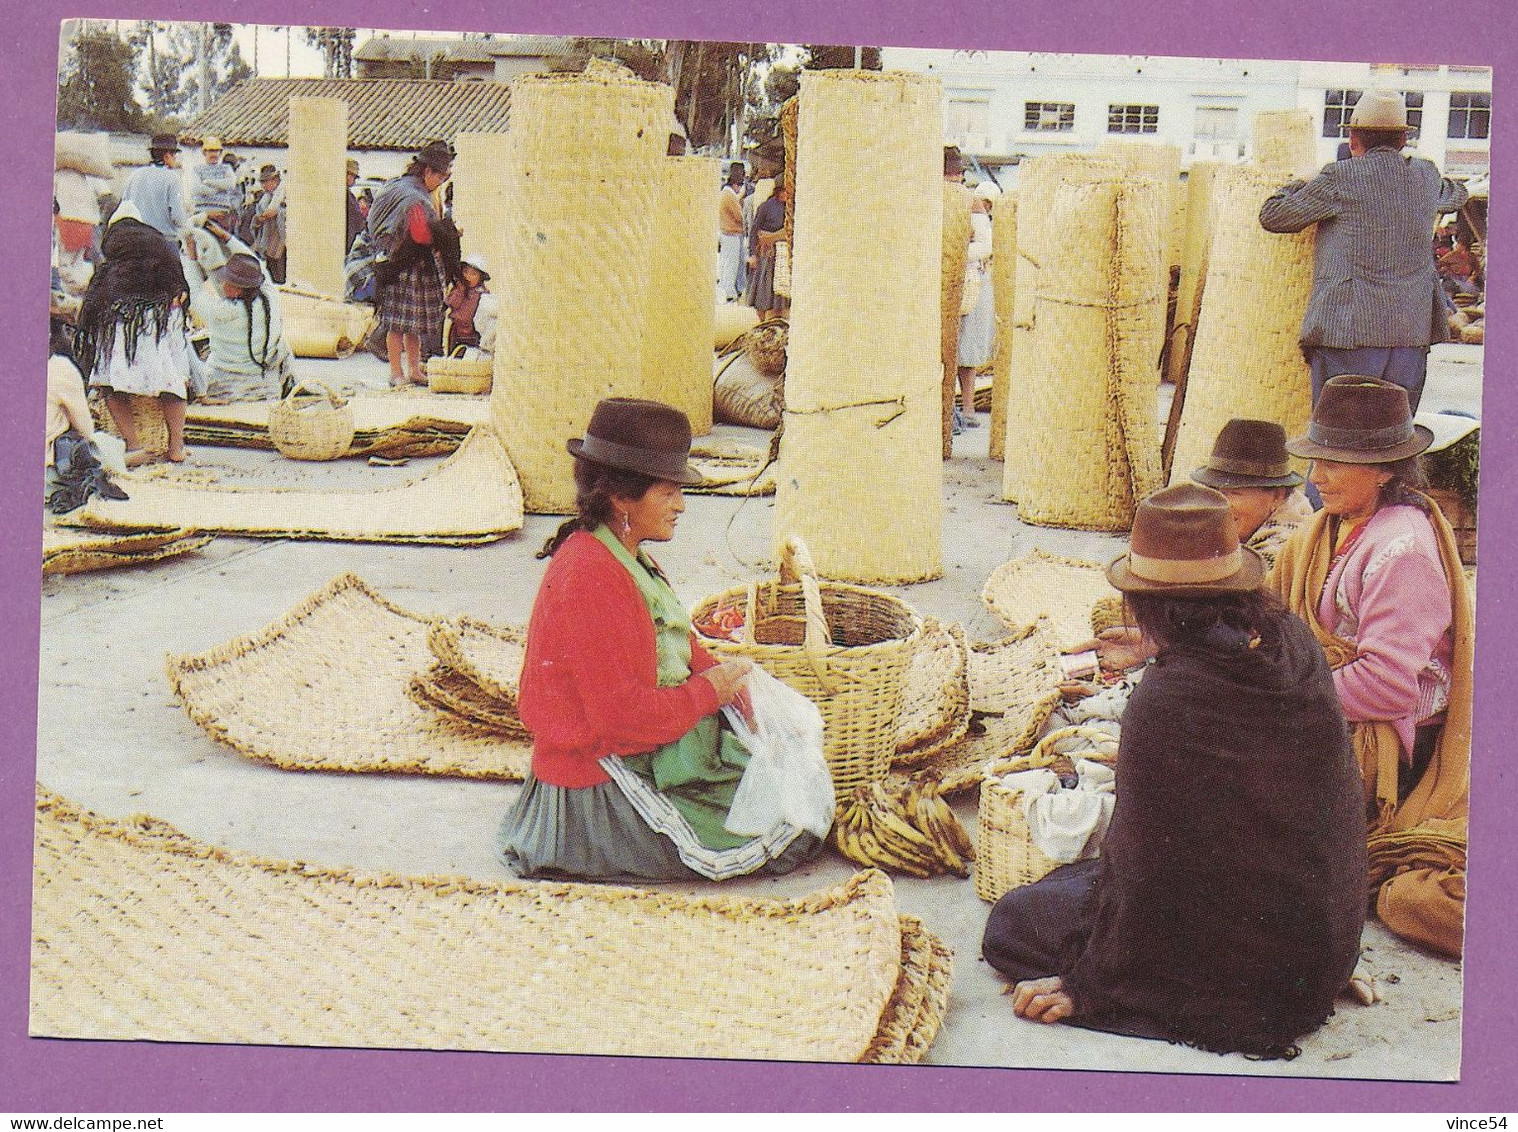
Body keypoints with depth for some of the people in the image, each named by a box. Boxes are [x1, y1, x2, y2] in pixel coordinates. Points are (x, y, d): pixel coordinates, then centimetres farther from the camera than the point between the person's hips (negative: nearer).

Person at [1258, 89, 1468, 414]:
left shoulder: (1340, 179, -4)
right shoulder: (1425, 177, 12)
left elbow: (1272, 216, 4)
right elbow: (1455, 195, 36)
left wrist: (1301, 186, 23)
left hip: (1349, 331, -5)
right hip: (1413, 333, 5)